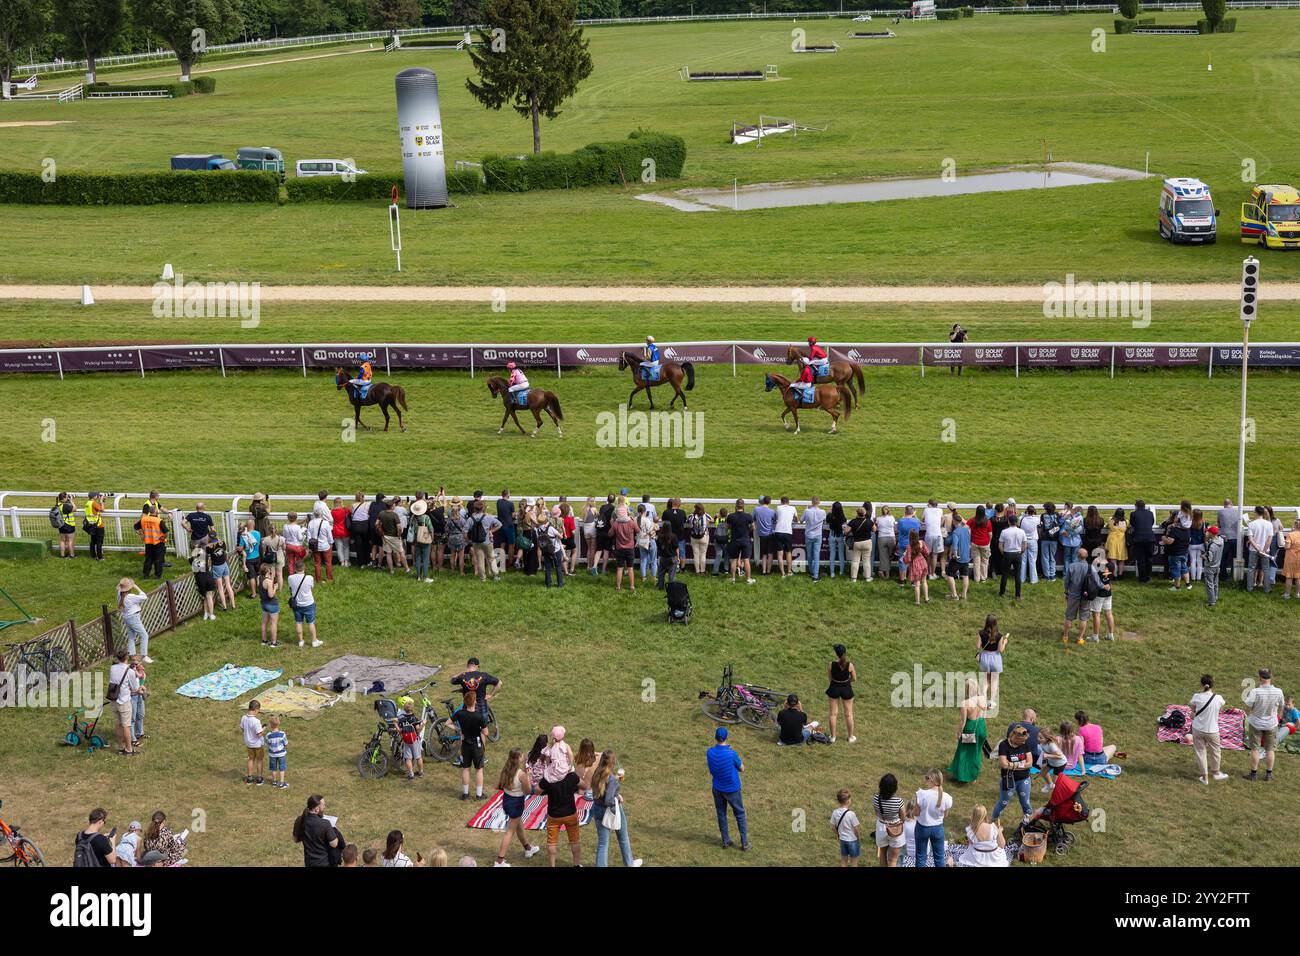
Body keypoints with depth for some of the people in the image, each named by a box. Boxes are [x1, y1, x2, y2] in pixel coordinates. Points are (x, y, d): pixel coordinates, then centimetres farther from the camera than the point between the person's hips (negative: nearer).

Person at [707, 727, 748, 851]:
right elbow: (742, 769, -10)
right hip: (732, 789, -3)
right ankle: (744, 843, 16)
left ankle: (726, 841, 26)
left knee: (721, 814, 19)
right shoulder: (731, 754, -25)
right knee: (740, 814, 12)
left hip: (718, 788, 3)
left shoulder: (710, 752, -13)